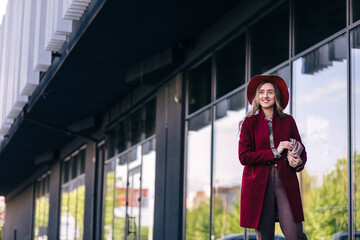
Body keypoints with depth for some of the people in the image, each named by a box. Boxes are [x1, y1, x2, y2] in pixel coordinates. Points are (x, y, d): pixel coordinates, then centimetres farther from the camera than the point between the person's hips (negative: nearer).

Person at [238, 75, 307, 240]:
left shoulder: (287, 121, 13)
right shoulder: (249, 123, 8)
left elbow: (301, 151, 17)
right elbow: (244, 156, -2)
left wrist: (299, 162, -6)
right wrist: (275, 152, -8)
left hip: (286, 183, 1)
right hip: (259, 184, -1)